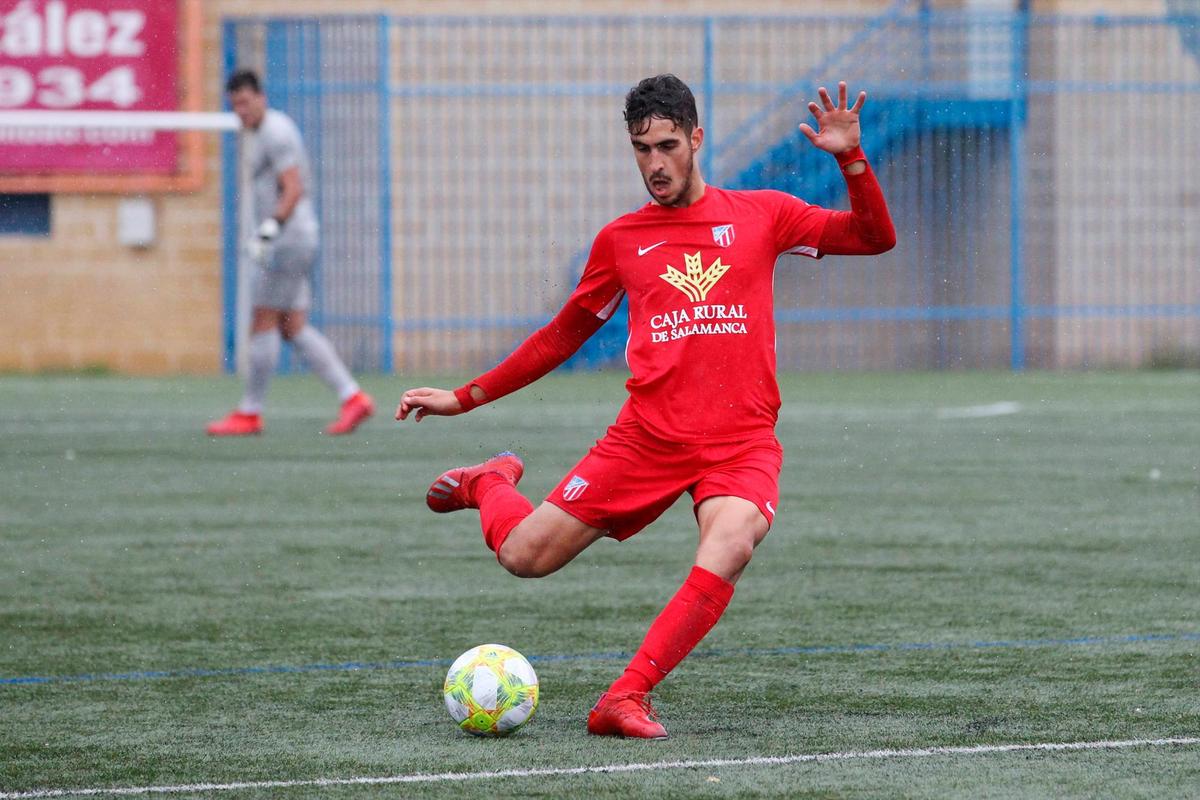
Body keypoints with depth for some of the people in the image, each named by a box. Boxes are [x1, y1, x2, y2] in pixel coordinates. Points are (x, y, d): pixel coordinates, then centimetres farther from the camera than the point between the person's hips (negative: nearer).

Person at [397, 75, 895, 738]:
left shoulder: (762, 215, 10)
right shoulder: (620, 240, 13)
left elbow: (875, 237, 8)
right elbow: (563, 336, 23)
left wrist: (850, 157, -8)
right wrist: (465, 398, 21)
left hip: (741, 443, -1)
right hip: (646, 436, 1)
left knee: (730, 544, -34)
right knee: (523, 556, -4)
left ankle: (627, 697, -29)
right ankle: (490, 482, 33)